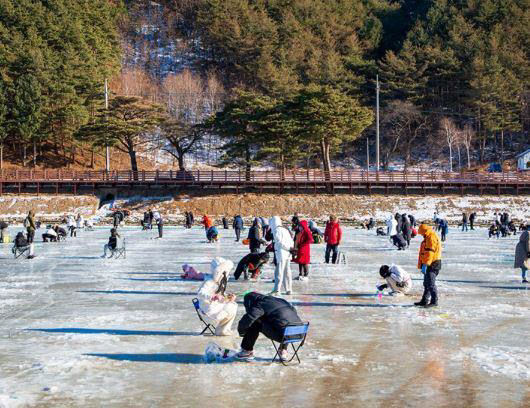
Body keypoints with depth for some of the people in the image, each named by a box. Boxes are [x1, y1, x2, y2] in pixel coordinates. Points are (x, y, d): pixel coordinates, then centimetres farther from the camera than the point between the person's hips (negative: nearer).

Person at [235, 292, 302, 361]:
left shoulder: (260, 305, 2)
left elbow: (247, 319, -12)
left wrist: (241, 331, 9)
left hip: (282, 335, -7)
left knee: (255, 324, 6)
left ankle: (247, 351, 14)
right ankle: (283, 350, 32)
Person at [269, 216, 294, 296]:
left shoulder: (277, 230, -8)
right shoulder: (285, 229, 19)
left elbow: (280, 242, -17)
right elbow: (291, 242, 17)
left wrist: (289, 248, -10)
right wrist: (291, 248, 7)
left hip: (281, 254, -8)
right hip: (287, 254, 8)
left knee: (279, 272, -10)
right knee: (287, 272, 13)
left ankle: (276, 290, -13)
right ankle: (289, 290, 15)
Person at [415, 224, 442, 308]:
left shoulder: (431, 238, -17)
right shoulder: (428, 238, 18)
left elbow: (429, 252, -24)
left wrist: (425, 265, -26)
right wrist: (423, 264, 25)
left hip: (433, 264, -11)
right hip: (429, 264, 11)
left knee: (430, 284, -10)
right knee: (426, 283, 15)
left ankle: (434, 301, -7)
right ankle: (424, 301, 21)